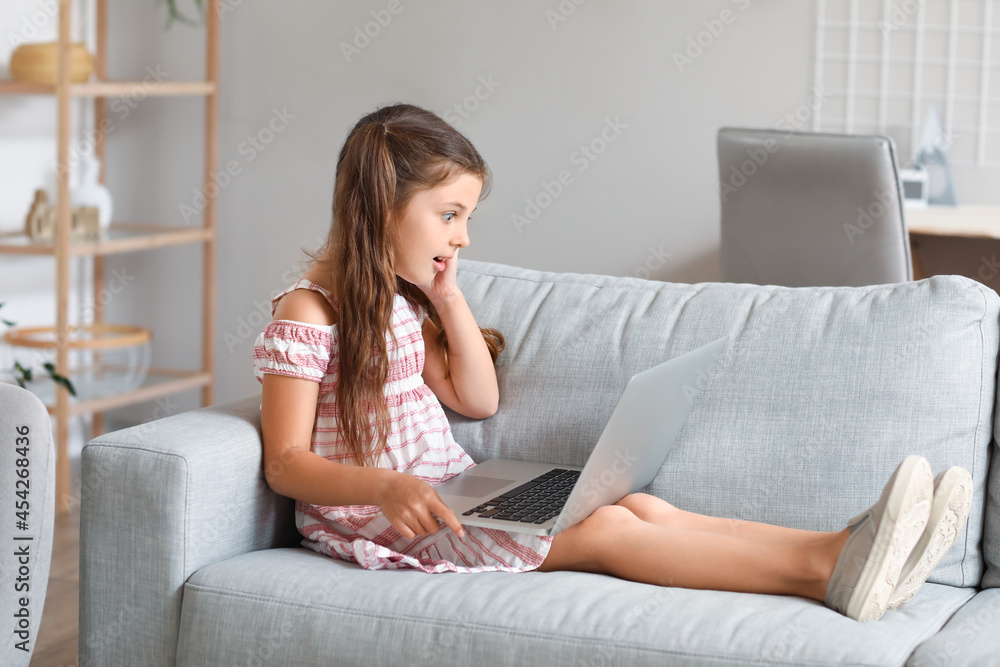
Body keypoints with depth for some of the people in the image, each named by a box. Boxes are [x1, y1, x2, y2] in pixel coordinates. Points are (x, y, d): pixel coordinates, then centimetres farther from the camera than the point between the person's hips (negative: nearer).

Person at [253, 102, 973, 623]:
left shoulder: (402, 300, 16)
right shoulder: (308, 313, -11)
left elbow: (480, 399, 17)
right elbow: (286, 462, -15)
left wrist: (448, 298, 6)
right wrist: (386, 487, -32)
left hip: (455, 496, 8)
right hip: (381, 523, -8)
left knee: (637, 506, -15)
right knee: (603, 529, -25)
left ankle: (837, 554, -32)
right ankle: (822, 570, -38)